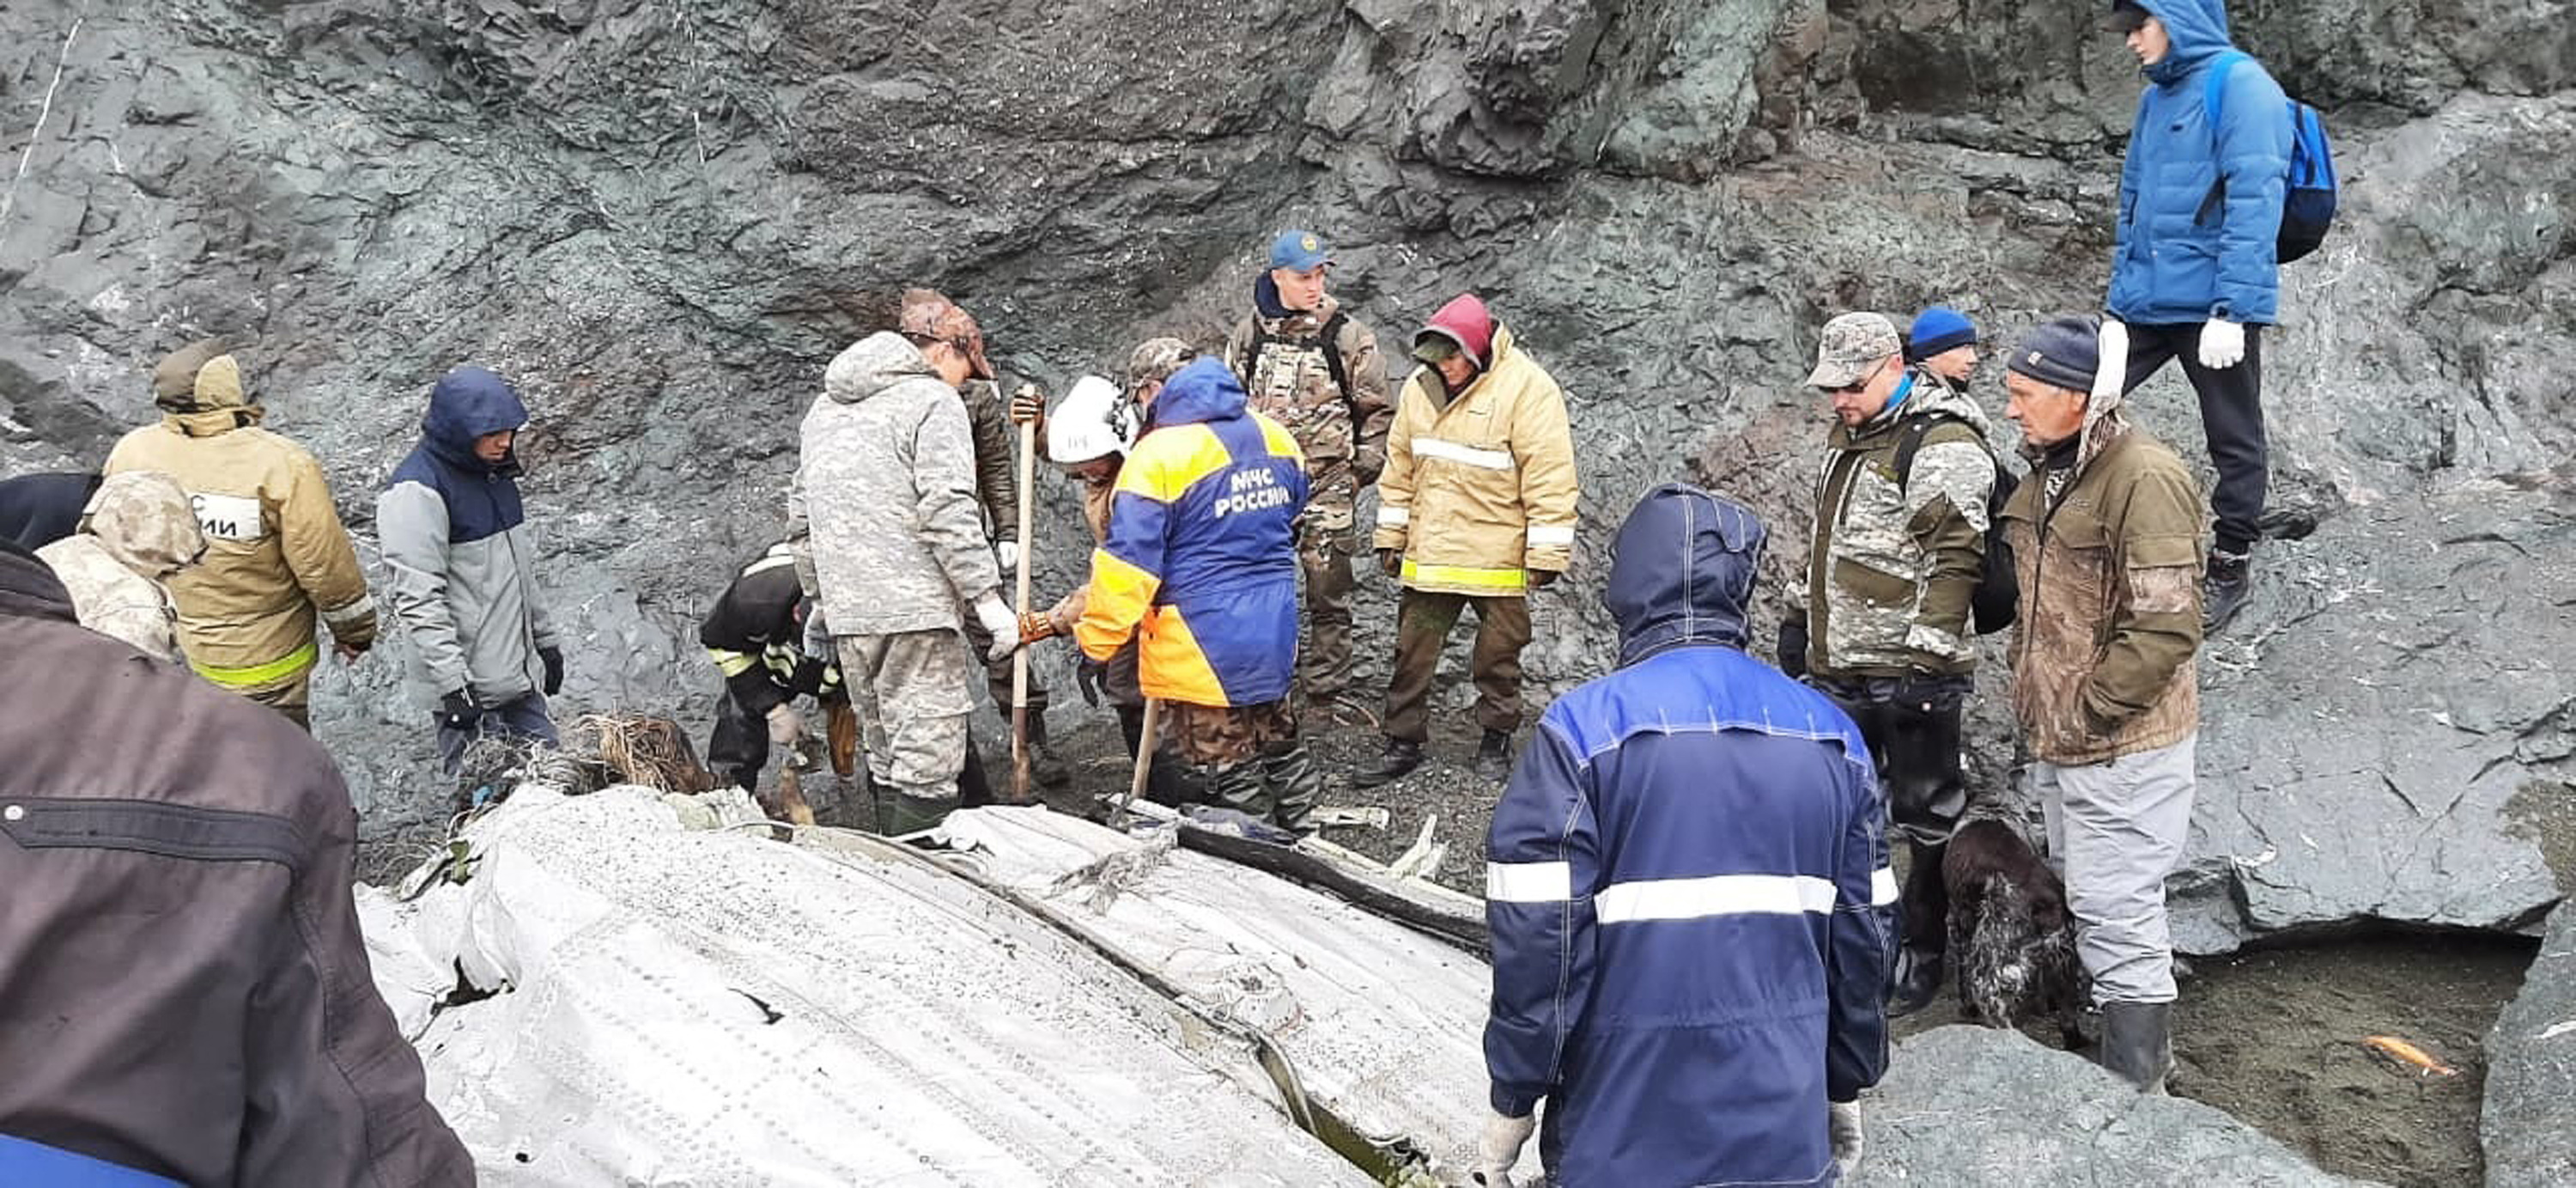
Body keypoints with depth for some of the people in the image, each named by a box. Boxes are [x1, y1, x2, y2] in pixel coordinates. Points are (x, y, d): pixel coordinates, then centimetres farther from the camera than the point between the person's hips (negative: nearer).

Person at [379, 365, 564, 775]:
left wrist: (545, 639, 23)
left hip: (519, 677, 9)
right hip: (469, 687, -8)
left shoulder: (495, 473, 12)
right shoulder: (417, 491, -15)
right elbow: (417, 599, -20)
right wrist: (453, 681, -23)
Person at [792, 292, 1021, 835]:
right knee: (928, 764, -6)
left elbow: (801, 518, 23)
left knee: (886, 759, 15)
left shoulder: (825, 407, 21)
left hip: (848, 614, 8)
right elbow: (947, 512, -14)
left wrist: (820, 597, 29)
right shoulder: (933, 401, -3)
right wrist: (987, 598, -12)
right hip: (915, 609, -8)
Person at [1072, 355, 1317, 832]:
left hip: (1202, 647, -7)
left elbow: (1129, 561, -19)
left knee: (1231, 766, 4)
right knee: (1280, 744, 23)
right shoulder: (1276, 439, 4)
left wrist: (1097, 638, -10)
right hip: (1275, 635, 7)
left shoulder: (1159, 456, -18)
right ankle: (1300, 838, 37)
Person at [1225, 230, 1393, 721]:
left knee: (1328, 598, 1)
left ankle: (1327, 693, 11)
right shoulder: (1248, 334, 7)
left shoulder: (1347, 335, -1)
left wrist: (1362, 470, -1)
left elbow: (1377, 411, 4)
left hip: (1326, 487, -2)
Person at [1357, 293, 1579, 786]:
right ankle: (1403, 743, 19)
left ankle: (1497, 740, 27)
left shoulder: (1527, 388, -14)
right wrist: (1391, 537, 14)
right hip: (1429, 554, 5)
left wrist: (1546, 555, -14)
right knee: (1413, 653, 8)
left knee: (1498, 656, 10)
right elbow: (1400, 467, 13)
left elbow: (1549, 475, -14)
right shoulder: (1421, 387, 4)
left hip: (1499, 557, -4)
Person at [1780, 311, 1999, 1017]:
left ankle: (1925, 950, 18)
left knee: (1925, 815, 5)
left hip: (1906, 675, -9)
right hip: (1837, 668, 9)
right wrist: (1800, 616, 24)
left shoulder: (1943, 447, -16)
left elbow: (1956, 561, -20)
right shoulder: (1850, 434, 14)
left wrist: (1923, 662, -22)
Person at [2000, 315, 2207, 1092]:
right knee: (2086, 900, 21)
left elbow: (2167, 627, -24)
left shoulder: (2144, 480, -20)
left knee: (2117, 915, -5)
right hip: (2059, 738, 10)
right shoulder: (2049, 471, 10)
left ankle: (2136, 1091, 5)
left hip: (2122, 745, -10)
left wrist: (2092, 708, -19)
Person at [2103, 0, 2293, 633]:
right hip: (2149, 301, 7)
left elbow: (2255, 202, -18)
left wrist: (2232, 309, -23)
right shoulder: (2155, 98, 14)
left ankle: (2232, 566, 21)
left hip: (2216, 305, -7)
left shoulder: (2240, 84, -10)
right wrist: (2120, 302, 15)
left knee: (2232, 440, 7)